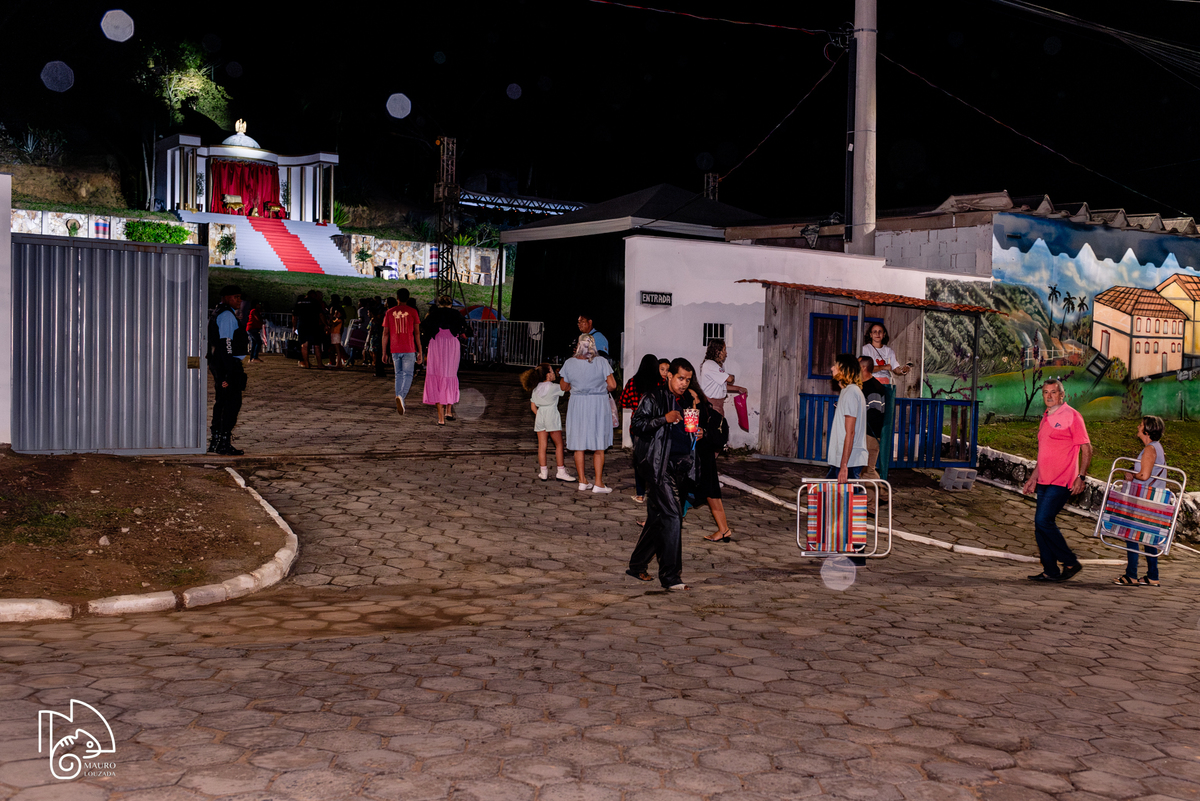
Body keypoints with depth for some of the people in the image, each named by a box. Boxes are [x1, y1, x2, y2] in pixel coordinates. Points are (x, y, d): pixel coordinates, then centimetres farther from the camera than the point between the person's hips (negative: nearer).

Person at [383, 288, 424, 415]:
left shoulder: (389, 312, 5)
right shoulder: (412, 311, -1)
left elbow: (385, 334, 4)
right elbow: (417, 333, -4)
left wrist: (384, 353, 9)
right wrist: (420, 352, 0)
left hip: (395, 350, 3)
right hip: (409, 349, -3)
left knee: (399, 375, 13)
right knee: (408, 375, 2)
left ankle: (400, 405, 12)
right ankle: (401, 395, -25)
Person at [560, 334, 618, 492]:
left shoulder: (570, 363, -4)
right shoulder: (601, 362, -10)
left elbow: (564, 387, 5)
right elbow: (612, 385, -11)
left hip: (577, 404, 2)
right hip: (599, 404, -2)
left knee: (579, 445, 10)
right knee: (599, 446, 5)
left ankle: (582, 481, 14)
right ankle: (598, 483, 5)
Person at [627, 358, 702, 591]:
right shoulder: (653, 399, -3)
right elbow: (636, 425, -11)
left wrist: (697, 435, 6)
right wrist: (664, 419, -20)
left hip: (680, 465, 7)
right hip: (659, 466, -7)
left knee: (657, 519, 13)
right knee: (672, 517, -14)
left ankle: (637, 566, 25)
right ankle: (670, 576, -10)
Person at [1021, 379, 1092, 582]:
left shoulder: (1071, 416, -6)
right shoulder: (1046, 418, 18)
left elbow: (1086, 449, -8)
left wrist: (1081, 477, -16)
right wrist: (1033, 478, 23)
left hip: (1061, 482, -8)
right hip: (1044, 481, 8)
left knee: (1044, 521, -15)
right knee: (1040, 524, 4)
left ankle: (1070, 562, -1)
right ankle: (1050, 571, 10)